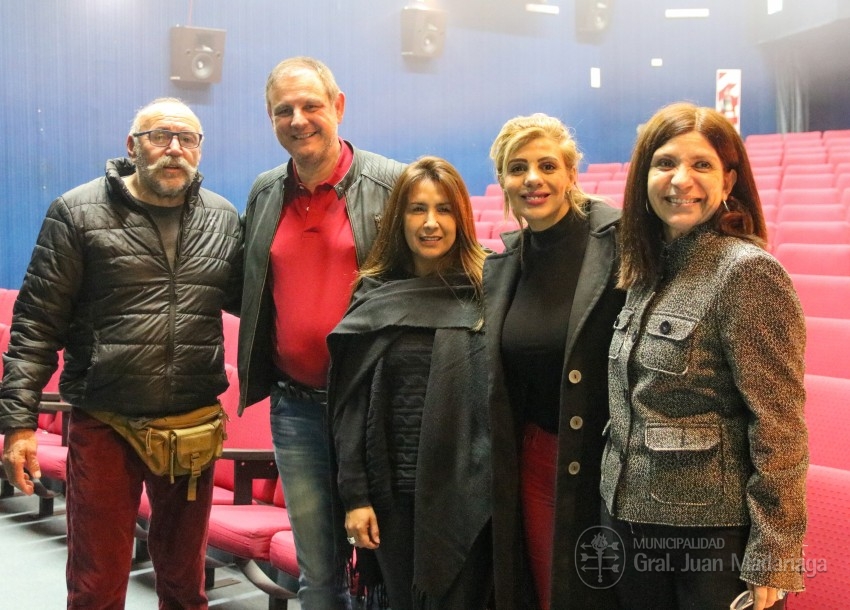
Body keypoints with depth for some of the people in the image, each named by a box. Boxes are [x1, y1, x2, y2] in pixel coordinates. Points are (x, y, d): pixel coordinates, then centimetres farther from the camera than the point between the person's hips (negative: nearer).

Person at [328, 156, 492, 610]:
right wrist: (354, 495, -2)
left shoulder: (485, 292, -2)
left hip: (465, 491, -2)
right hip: (394, 491, 2)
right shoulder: (374, 297, 2)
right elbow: (350, 403, 2)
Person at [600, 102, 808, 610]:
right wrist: (616, 508, 12)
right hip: (633, 521, 7)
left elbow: (779, 428, -17)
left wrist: (771, 559, -18)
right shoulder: (647, 271, 7)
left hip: (716, 534, -7)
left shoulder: (748, 272, -15)